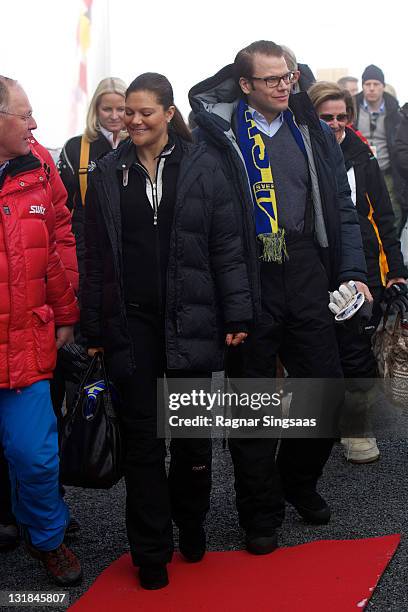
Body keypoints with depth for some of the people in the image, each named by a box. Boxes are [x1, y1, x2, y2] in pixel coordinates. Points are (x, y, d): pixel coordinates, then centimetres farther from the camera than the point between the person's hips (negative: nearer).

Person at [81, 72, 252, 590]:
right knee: (142, 441, 7)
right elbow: (95, 259, 7)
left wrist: (236, 315, -4)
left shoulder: (201, 167, 1)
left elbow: (226, 247, 0)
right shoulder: (107, 174, 6)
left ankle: (190, 523, 36)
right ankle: (151, 553, 20)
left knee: (193, 433, 11)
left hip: (191, 322, -1)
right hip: (131, 324, 1)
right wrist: (94, 329, 5)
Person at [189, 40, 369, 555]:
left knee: (328, 390, 7)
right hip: (247, 283, -3)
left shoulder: (313, 134, 13)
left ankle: (298, 480, 34)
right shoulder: (218, 135, 0)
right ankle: (261, 512, 23)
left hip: (305, 278, 4)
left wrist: (353, 272, 2)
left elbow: (342, 211, 14)